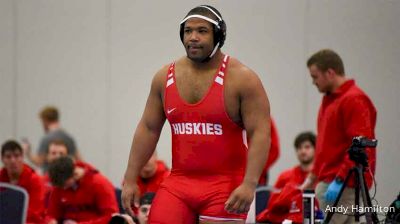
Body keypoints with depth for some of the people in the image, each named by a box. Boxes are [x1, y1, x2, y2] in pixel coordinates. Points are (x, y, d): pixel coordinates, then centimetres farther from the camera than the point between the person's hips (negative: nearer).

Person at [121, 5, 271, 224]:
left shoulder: (241, 79, -6)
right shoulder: (165, 77, 8)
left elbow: (260, 134, -11)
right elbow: (148, 129, 13)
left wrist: (249, 184, -22)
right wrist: (130, 179, 8)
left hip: (224, 186, -4)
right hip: (178, 183, 4)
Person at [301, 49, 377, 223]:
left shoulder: (354, 101, -13)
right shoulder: (330, 99, 18)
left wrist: (340, 180, -23)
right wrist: (313, 176, 22)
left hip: (344, 185, -9)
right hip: (327, 183, 9)